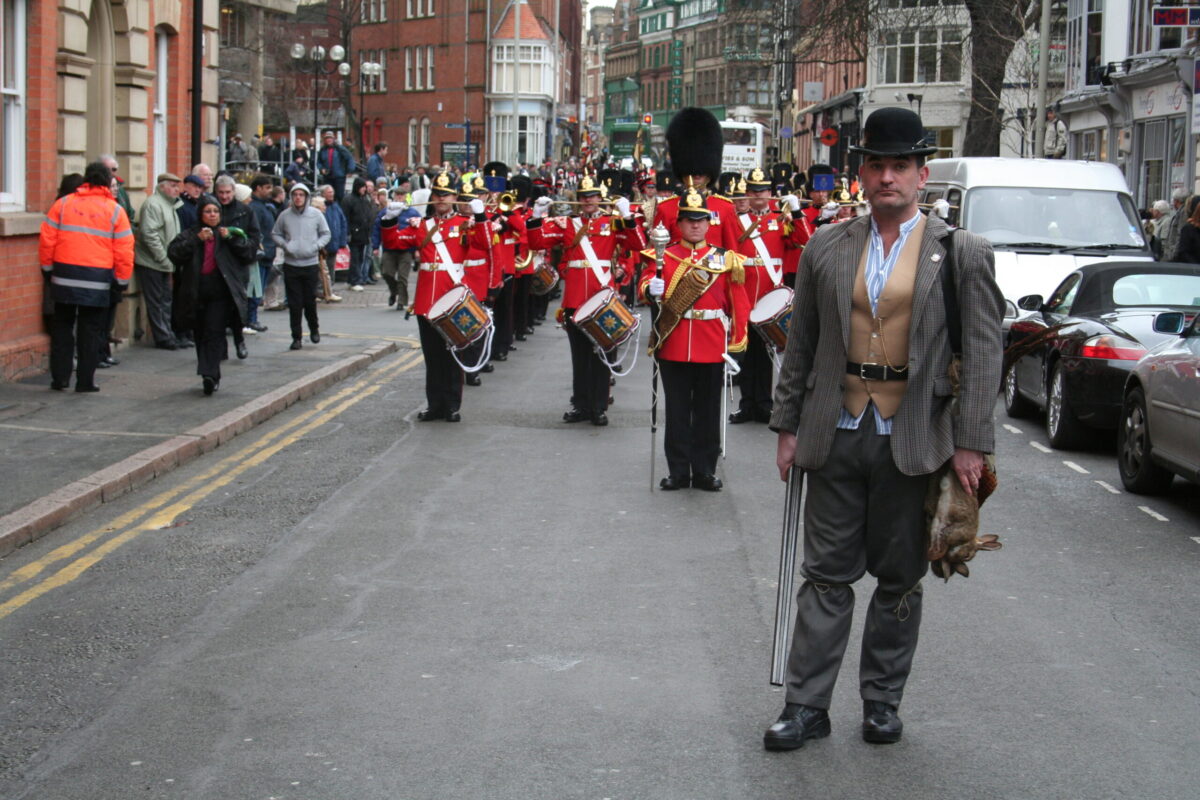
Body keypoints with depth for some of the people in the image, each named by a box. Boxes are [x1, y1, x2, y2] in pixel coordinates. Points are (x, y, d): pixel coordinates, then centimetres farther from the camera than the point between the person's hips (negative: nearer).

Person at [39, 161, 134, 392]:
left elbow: (47, 239, 1)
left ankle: (59, 376, 12)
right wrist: (123, 278, 6)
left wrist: (47, 265, 14)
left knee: (62, 325, 14)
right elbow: (124, 250, -3)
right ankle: (85, 380, 8)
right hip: (98, 280, -1)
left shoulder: (63, 204, 1)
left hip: (64, 276, 1)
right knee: (90, 330, 7)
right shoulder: (115, 210, -2)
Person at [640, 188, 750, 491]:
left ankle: (705, 471, 14)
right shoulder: (664, 256, 5)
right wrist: (651, 290, -29)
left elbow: (738, 302, 4)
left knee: (708, 411, 6)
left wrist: (737, 341, -2)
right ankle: (678, 471, 12)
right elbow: (645, 281, -5)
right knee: (677, 411, 5)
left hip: (712, 349, 0)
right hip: (673, 347, 0)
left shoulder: (724, 259, 5)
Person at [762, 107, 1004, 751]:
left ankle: (882, 700, 22)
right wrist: (788, 426, 8)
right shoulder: (826, 249, 5)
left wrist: (970, 443, -8)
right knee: (826, 576, 5)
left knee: (899, 579, 9)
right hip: (838, 437, 2)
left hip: (915, 442, -1)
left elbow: (983, 353, -3)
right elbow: (800, 344, 11)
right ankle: (806, 704, 10)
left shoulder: (962, 253, -1)